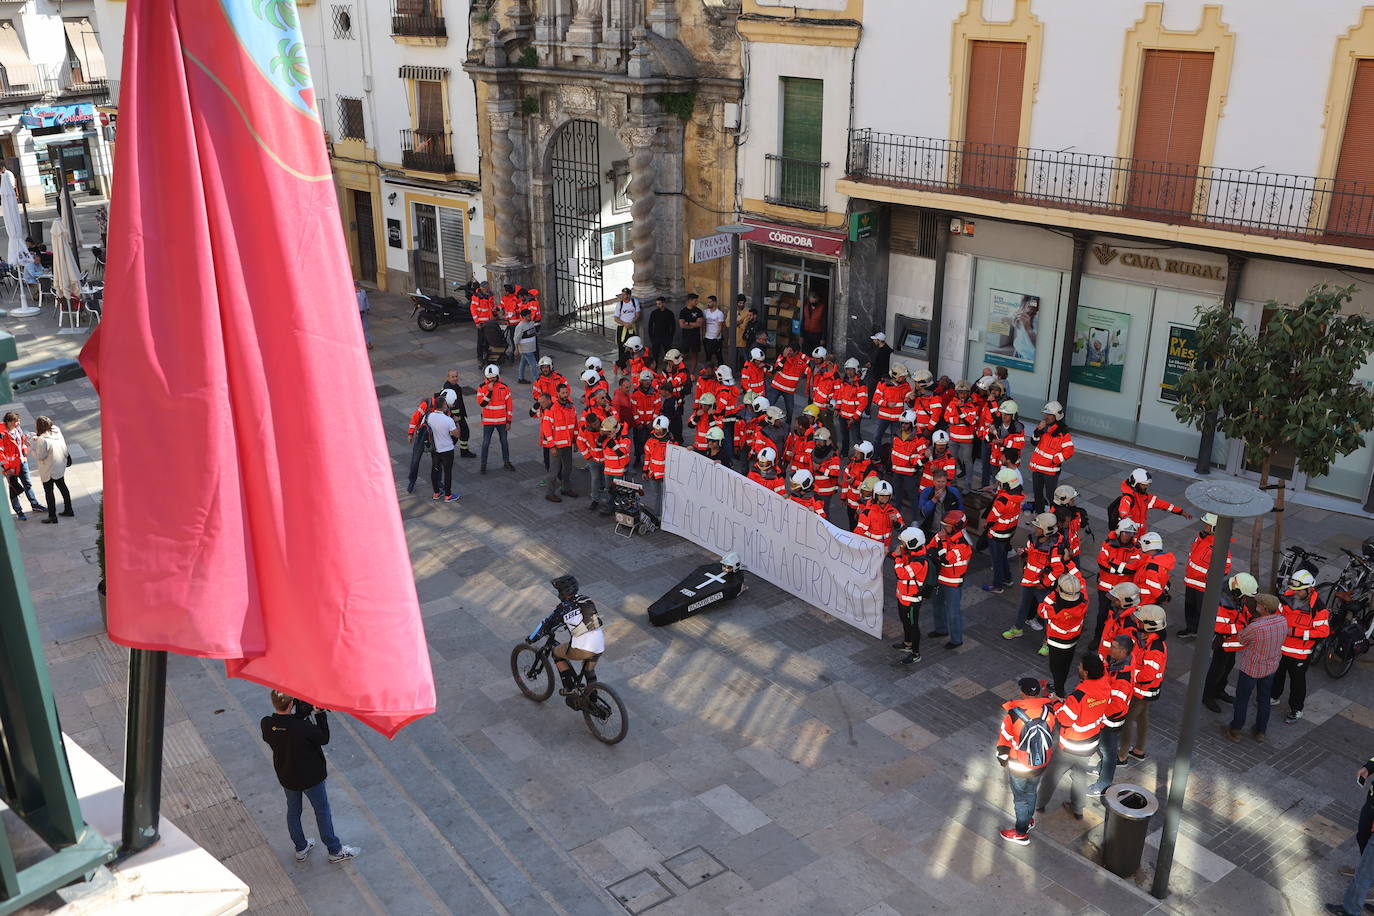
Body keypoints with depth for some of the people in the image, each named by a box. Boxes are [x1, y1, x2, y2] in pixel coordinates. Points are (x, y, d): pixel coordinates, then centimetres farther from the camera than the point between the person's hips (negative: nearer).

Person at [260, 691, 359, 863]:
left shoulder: (266, 724, -21)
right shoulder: (302, 727, -36)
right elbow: (324, 738, -18)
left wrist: (303, 711, -9)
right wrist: (320, 714, -16)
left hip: (286, 777, 5)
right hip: (310, 777, -5)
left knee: (293, 810, 26)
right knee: (322, 811, 15)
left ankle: (300, 848, 45)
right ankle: (335, 851, 31)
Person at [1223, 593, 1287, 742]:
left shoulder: (1255, 627, -34)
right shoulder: (1282, 621, -15)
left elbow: (1240, 639, -17)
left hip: (1251, 668, -5)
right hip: (1271, 667, 6)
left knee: (1242, 698, 13)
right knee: (1264, 699, 22)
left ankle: (1235, 731, 27)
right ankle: (1261, 731, 36)